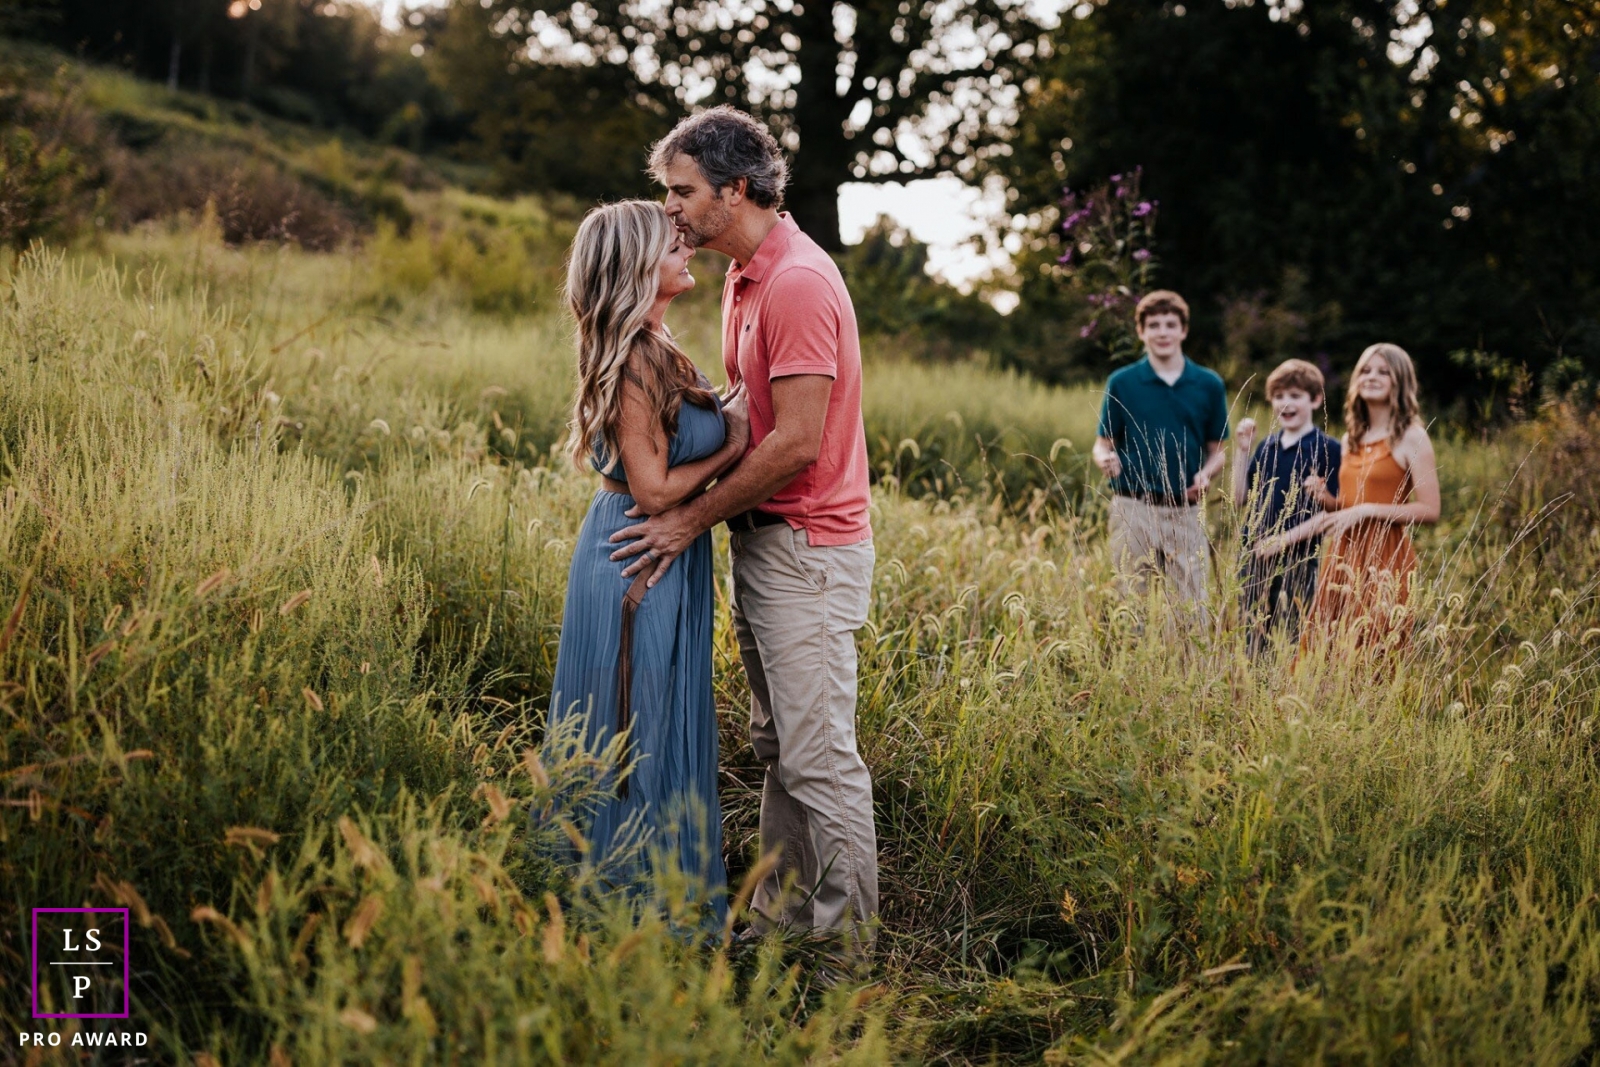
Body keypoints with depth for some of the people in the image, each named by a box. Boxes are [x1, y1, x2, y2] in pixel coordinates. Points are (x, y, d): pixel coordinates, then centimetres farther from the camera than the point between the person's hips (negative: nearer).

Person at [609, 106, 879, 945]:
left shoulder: (798, 282, -18)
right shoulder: (745, 278, 15)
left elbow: (797, 444, -22)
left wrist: (693, 517, -15)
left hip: (807, 551, -10)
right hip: (763, 542, 10)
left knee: (819, 756, -6)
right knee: (777, 746, 14)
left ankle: (846, 947, 2)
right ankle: (779, 913, 22)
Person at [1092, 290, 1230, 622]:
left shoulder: (1209, 385, 6)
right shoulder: (1122, 383, 3)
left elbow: (1216, 449, 11)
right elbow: (1102, 444, 6)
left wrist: (1206, 474, -10)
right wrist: (1106, 460, -16)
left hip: (1185, 512, 1)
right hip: (1133, 510, -1)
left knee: (1191, 608, 1)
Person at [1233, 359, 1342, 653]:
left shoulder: (1325, 448, -5)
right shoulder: (1266, 446, 13)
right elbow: (1240, 499, 11)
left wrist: (1286, 540, -20)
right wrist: (1242, 450, 4)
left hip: (1298, 560, -6)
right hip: (1255, 557, 6)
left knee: (1292, 643, -3)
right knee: (1254, 639, 10)